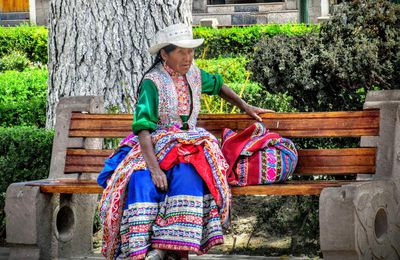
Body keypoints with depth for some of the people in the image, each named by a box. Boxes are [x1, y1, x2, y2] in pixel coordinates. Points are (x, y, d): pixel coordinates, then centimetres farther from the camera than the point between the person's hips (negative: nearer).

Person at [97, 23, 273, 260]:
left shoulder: (193, 74, 9)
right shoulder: (153, 82, -10)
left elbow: (218, 85, 34)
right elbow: (143, 127, -20)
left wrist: (245, 107, 33)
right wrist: (154, 167, -31)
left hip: (188, 143, 4)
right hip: (153, 146, -4)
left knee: (187, 172, -33)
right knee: (142, 178, -37)